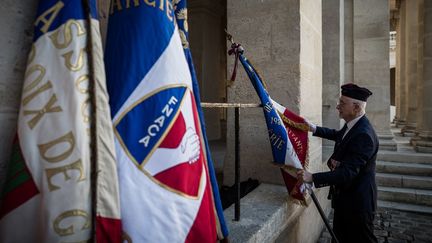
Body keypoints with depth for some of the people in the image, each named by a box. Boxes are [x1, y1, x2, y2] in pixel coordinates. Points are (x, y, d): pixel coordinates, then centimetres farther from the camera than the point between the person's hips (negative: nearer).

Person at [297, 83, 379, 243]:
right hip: (344, 197, 9)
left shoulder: (363, 135, -29)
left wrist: (313, 178, -37)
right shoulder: (353, 125, 0)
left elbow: (348, 173, -34)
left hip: (357, 202, -9)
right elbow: (338, 135, 23)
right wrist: (315, 129, 12)